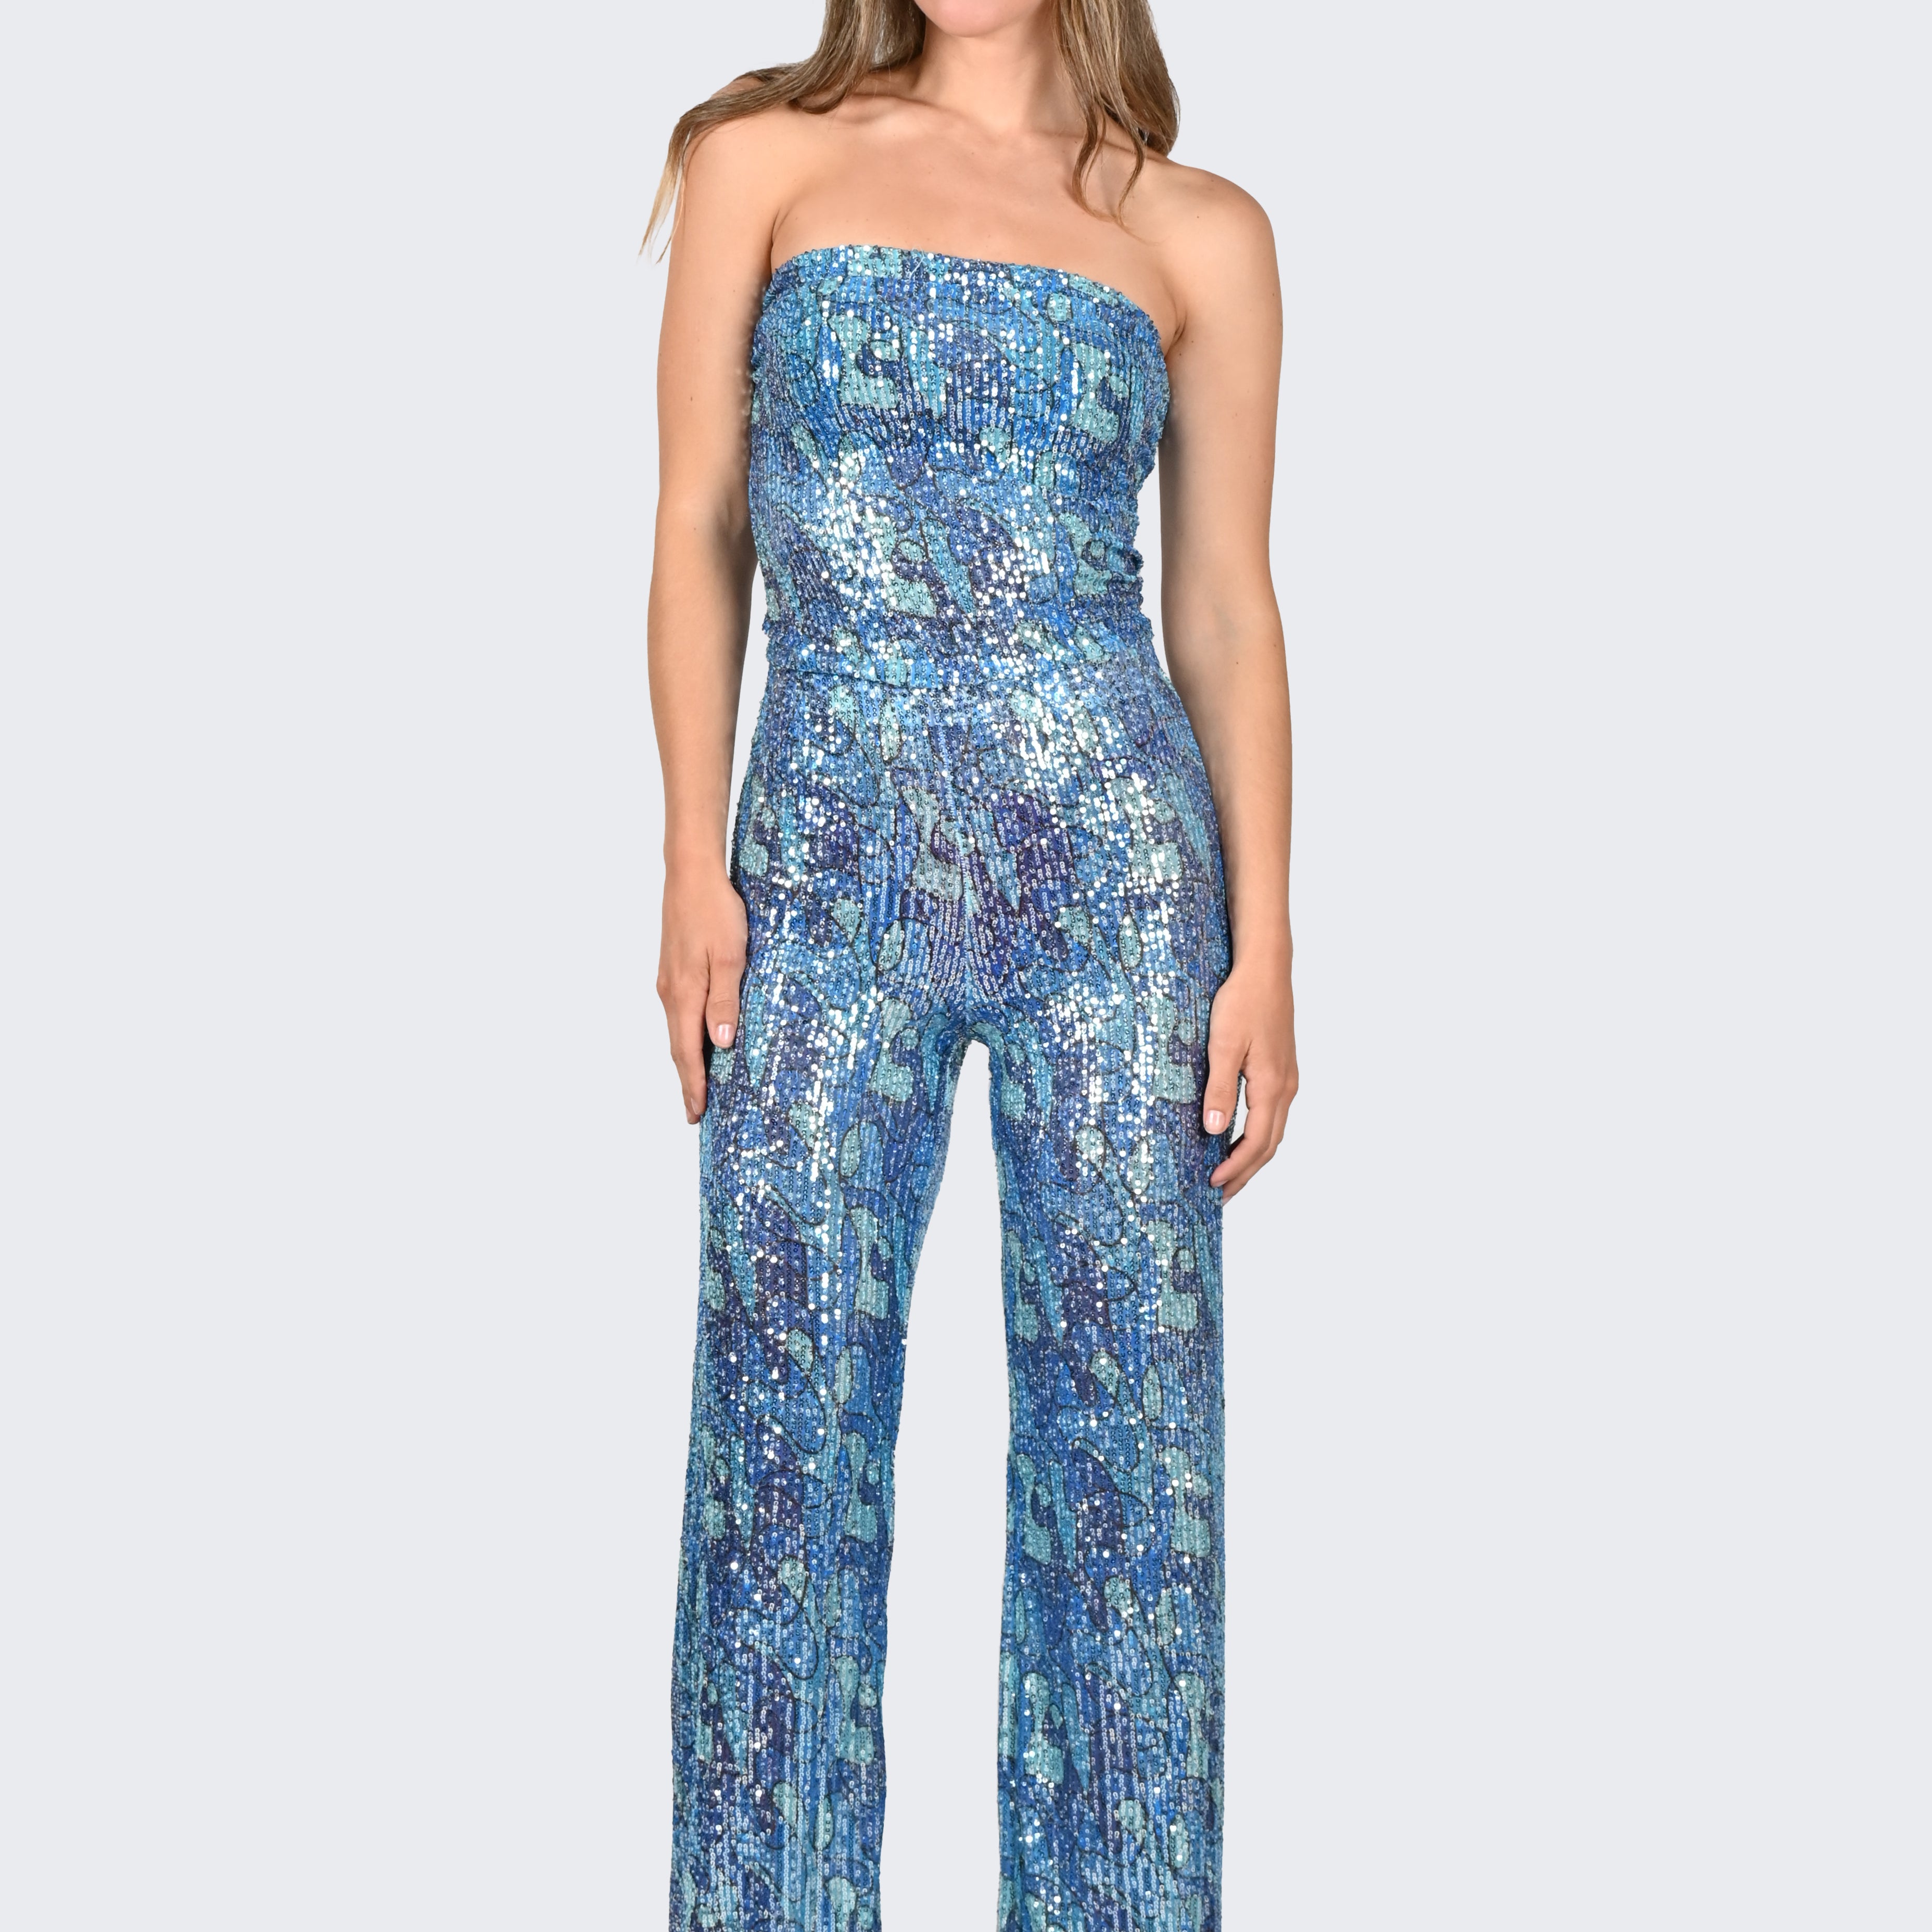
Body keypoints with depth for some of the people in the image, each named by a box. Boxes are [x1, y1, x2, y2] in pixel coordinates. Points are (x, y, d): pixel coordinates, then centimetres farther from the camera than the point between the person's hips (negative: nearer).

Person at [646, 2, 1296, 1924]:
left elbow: (1225, 608, 8)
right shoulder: (766, 157, 10)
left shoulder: (1197, 232, 10)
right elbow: (700, 525, 6)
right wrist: (694, 865, -3)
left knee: (1121, 1416, 5)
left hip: (1110, 838, 0)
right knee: (787, 1419, 4)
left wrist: (1266, 954, 1)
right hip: (828, 846, 0)